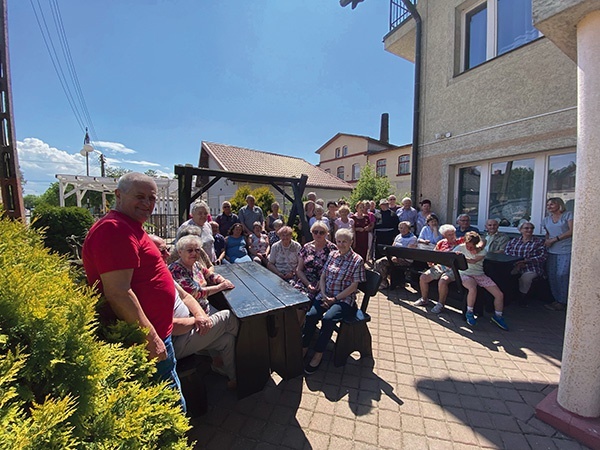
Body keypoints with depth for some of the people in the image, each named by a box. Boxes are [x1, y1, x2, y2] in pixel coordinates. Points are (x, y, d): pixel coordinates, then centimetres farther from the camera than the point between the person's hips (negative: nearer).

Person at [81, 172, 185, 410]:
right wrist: (151, 338, -22)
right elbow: (118, 294, -26)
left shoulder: (129, 228, 13)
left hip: (153, 334, 11)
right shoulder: (115, 229, -21)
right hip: (146, 341, -11)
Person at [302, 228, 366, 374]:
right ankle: (303, 348, -4)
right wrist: (324, 295, -4)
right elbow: (323, 276, 11)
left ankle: (318, 354, -10)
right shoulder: (332, 255, 10)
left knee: (328, 318, -29)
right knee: (310, 315, -21)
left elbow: (354, 286, -8)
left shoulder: (357, 260, -4)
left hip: (344, 300, -4)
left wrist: (334, 299, -13)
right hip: (325, 296, 4)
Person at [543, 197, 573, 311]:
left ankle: (562, 302, 3)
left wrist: (554, 239, -12)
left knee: (562, 275, -8)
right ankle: (557, 300, 11)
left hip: (566, 250, -5)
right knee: (552, 275, 1)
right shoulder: (547, 219, 17)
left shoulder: (568, 215, 1)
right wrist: (547, 240, 3)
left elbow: (571, 231, -8)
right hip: (552, 251, 5)